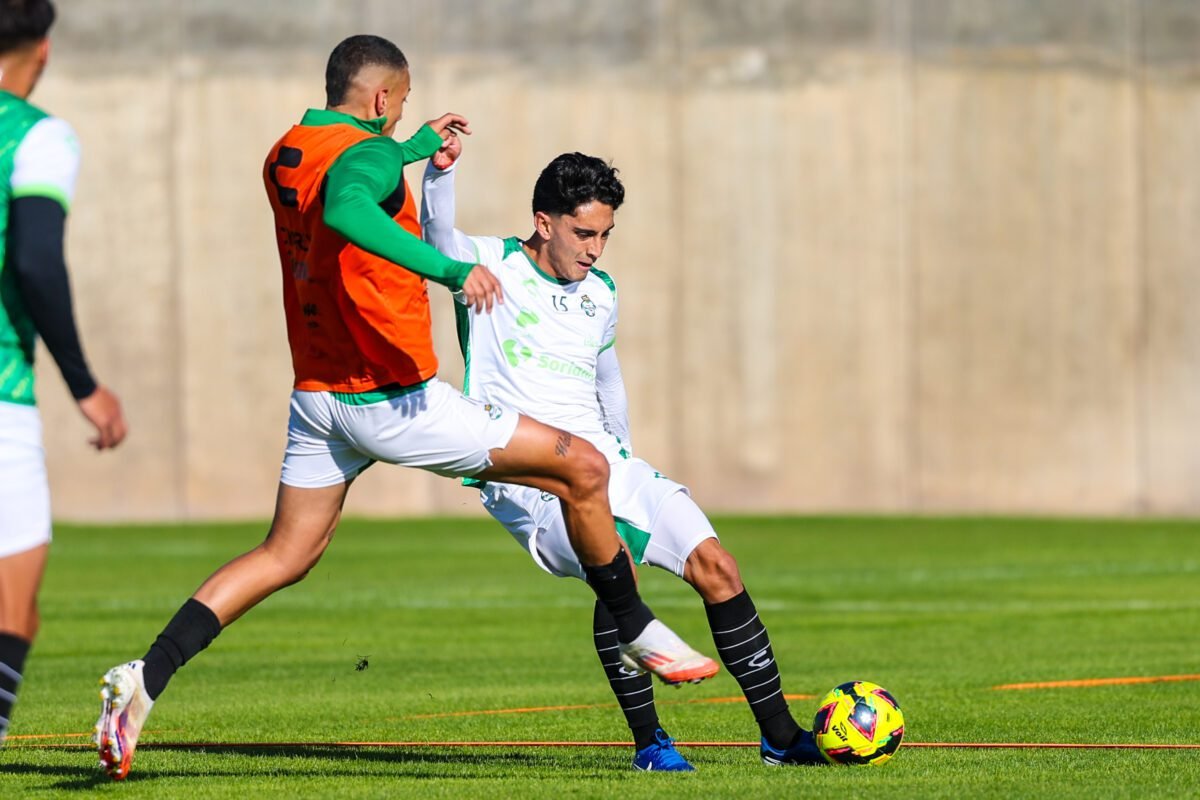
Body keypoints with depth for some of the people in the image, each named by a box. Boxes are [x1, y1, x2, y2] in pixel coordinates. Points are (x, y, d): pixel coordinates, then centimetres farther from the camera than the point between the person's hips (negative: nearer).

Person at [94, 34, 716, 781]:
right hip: (395, 402, -8)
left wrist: (417, 148, 41)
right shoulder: (368, 154, -17)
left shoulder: (284, 157, 9)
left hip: (317, 398, 8)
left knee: (284, 556, 16)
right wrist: (449, 269, -50)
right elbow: (345, 209, -42)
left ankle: (144, 679, 0)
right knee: (582, 469, 1)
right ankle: (639, 633, 13)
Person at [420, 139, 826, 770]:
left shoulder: (601, 295, 14)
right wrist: (439, 171, -42)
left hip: (602, 459, 6)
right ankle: (648, 740, -17)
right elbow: (439, 239, -24)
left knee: (714, 564, -5)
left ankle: (780, 734, 5)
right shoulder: (492, 266, -3)